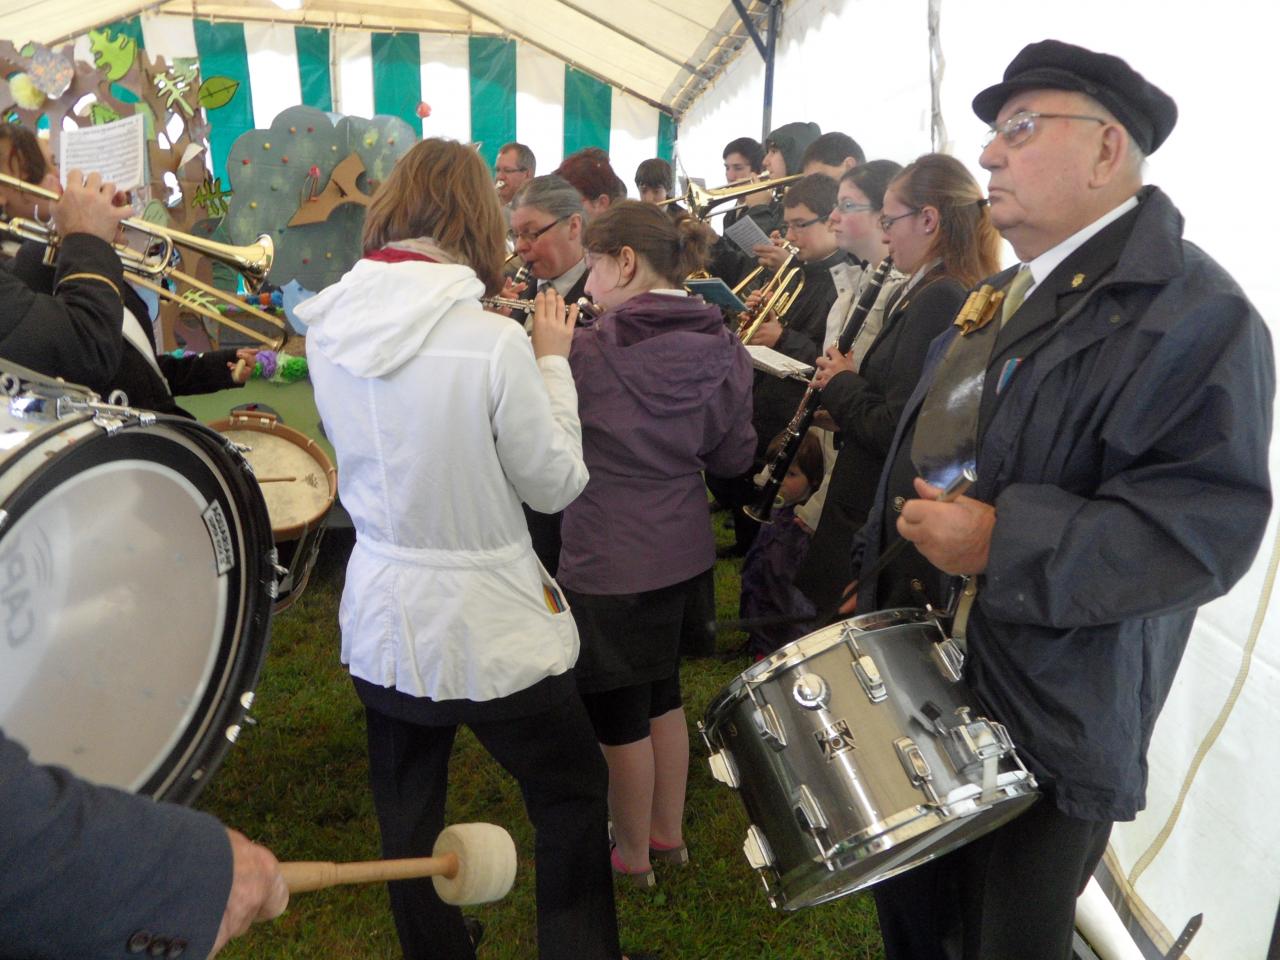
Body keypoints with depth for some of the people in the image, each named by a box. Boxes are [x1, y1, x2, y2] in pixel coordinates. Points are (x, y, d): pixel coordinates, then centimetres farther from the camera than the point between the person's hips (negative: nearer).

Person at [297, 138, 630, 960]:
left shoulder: (329, 326, -5)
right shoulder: (493, 341, -23)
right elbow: (557, 484, -13)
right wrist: (552, 359, -3)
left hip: (381, 618, 6)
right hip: (489, 625, -5)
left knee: (408, 820, 22)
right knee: (572, 796, 19)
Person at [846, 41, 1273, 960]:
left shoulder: (1193, 312, -17)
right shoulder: (999, 299, 12)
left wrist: (999, 543, -30)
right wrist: (875, 578, 20)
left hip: (1046, 725, -8)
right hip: (921, 682, 8)